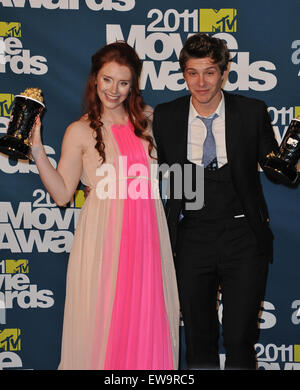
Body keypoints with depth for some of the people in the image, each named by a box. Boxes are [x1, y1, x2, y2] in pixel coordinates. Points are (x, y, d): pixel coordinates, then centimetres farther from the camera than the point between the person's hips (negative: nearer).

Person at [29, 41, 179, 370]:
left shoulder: (147, 118, 8)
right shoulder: (80, 131, -2)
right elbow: (62, 194, -6)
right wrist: (37, 149, -15)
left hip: (146, 229, 3)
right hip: (105, 232, -3)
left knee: (147, 315, 7)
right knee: (105, 317, 2)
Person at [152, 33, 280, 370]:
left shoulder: (252, 112, -2)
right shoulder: (165, 117, 2)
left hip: (243, 238, -2)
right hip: (192, 238, 2)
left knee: (239, 339, -4)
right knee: (198, 341, 12)